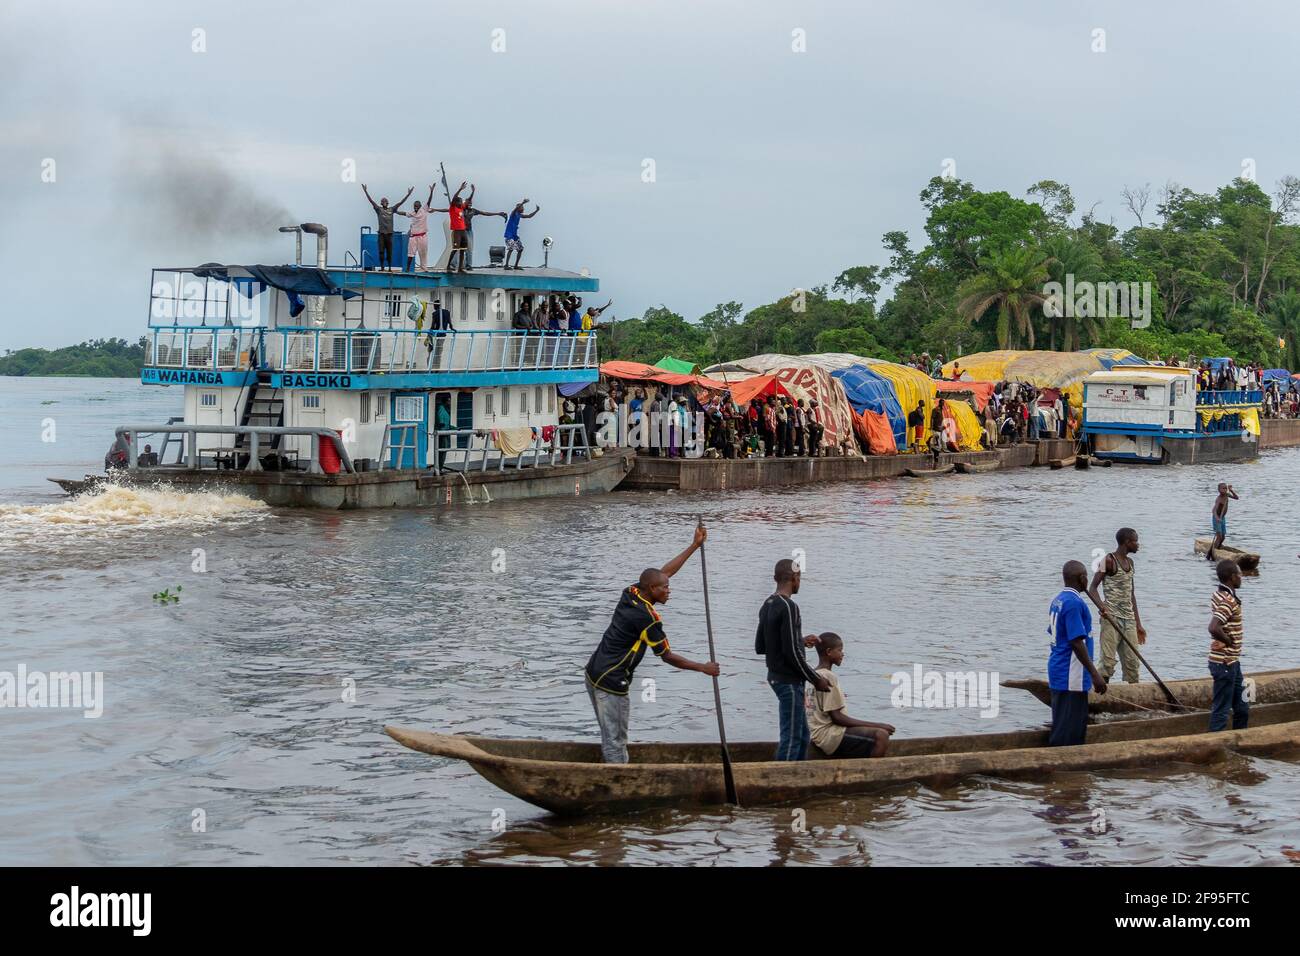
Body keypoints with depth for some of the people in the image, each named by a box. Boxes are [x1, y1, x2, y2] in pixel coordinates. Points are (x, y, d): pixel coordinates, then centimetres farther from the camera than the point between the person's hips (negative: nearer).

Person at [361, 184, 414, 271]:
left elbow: (401, 202, 9)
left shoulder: (391, 209, 10)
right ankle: (382, 267, 3)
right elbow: (371, 201, -1)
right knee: (381, 251, -2)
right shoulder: (379, 209, 4)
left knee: (389, 252, 3)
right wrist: (365, 191, -8)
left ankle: (390, 267, 7)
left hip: (389, 233, 2)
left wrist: (408, 194, 4)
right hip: (381, 233, -2)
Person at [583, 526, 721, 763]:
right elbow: (668, 656, -10)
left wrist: (695, 545, 16)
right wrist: (703, 668, 0)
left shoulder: (630, 592, 4)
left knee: (613, 738, 14)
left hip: (594, 673, 9)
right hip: (611, 682, -9)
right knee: (614, 742, -5)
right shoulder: (647, 618, -19)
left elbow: (665, 571, 15)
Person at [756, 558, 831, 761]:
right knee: (792, 738, -5)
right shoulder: (788, 607, -18)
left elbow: (760, 647, 18)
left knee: (803, 736, 16)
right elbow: (792, 653, -22)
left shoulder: (767, 606, 11)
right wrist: (816, 680, -12)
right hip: (789, 681, -10)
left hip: (775, 676, 10)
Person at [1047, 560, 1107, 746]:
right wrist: (1095, 674, -19)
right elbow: (1077, 642, -22)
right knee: (1067, 731, -6)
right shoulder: (1074, 603, -18)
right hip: (1071, 677, -10)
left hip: (1059, 673, 10)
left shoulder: (1058, 600, 11)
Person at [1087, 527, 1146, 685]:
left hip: (1129, 620, 7)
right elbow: (1092, 588, -11)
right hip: (1112, 618, -7)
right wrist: (1102, 607, -30)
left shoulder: (1130, 562, 17)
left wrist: (1138, 624, 19)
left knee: (1132, 662, 5)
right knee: (1108, 662, -11)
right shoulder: (1109, 561, -6)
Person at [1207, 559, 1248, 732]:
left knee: (1242, 710, 16)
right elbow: (1214, 628, -35)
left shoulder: (1220, 595, 9)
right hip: (1225, 663, -10)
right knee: (1221, 711, -3)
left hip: (1231, 661, 10)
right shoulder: (1229, 601, -20)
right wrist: (1229, 641, -18)